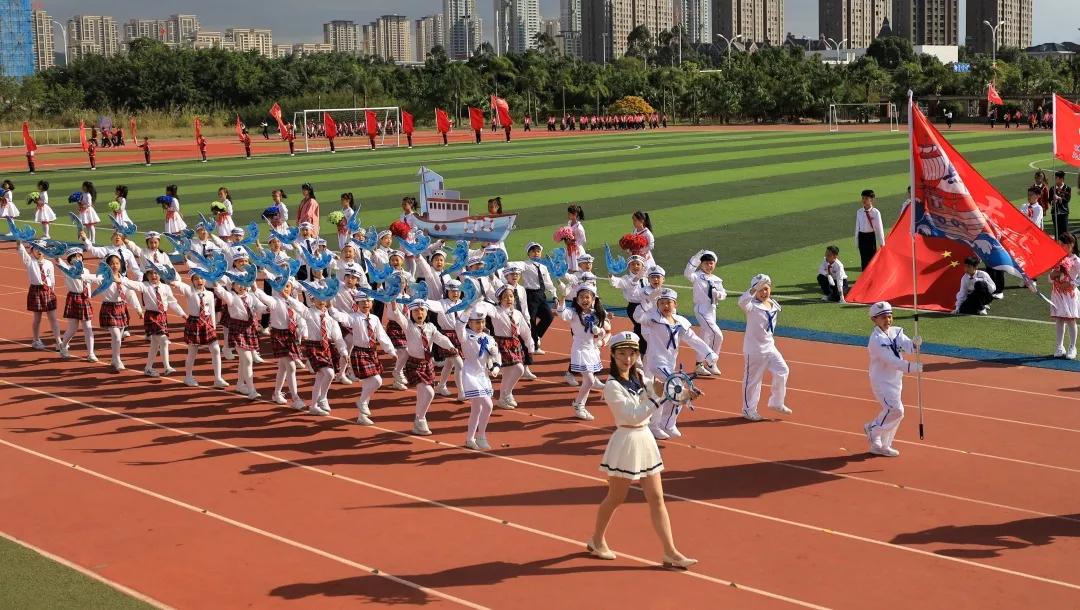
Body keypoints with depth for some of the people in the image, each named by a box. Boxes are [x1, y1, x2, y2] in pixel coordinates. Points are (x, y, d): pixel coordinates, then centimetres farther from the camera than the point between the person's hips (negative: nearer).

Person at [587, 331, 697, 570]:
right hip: (626, 441, -7)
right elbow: (633, 415, -22)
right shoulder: (612, 386, -15)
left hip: (645, 439, 7)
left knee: (657, 498, 5)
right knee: (616, 498, 8)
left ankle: (670, 553, 6)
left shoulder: (641, 377, 6)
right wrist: (656, 399, -28)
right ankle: (597, 540, 32)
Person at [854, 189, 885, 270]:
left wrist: (881, 242, 0)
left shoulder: (875, 212, -9)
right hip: (862, 236, 3)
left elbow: (879, 228, -4)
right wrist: (857, 241, 10)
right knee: (864, 259, 7)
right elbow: (857, 227, 8)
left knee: (872, 257, 2)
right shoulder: (859, 212, 2)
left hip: (871, 236, -3)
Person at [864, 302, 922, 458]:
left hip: (895, 379, 8)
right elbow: (891, 361, -28)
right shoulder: (876, 339, -20)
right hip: (881, 381, -8)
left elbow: (909, 346, -9)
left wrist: (915, 343, -32)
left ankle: (880, 445, 26)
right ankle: (873, 428, 5)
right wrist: (912, 367, -35)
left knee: (892, 412, 12)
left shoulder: (896, 332, 3)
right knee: (896, 409, -19)